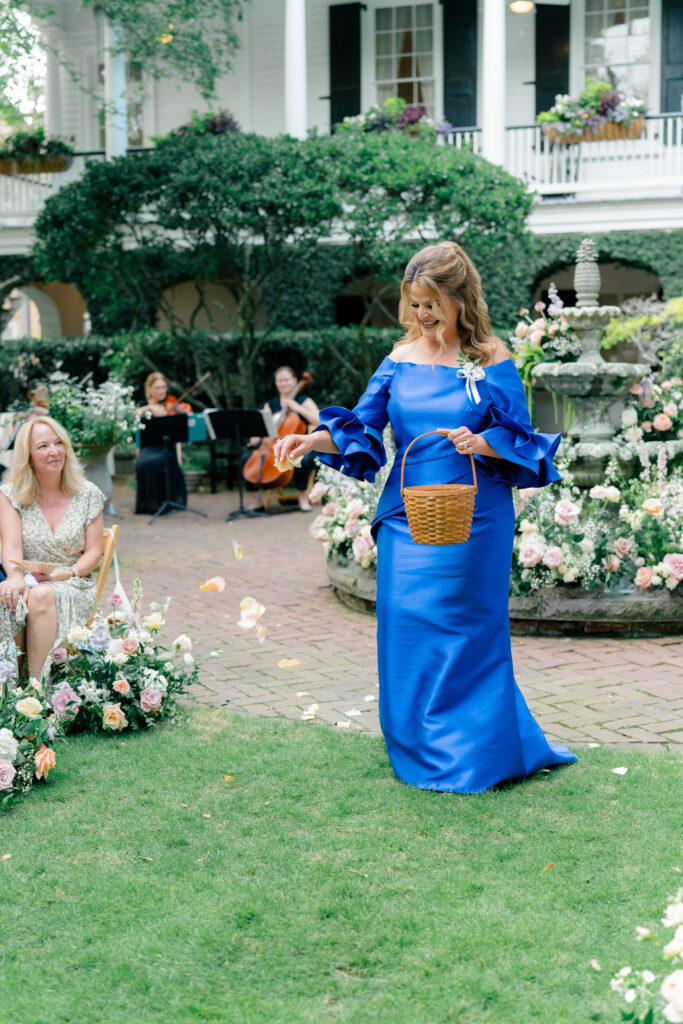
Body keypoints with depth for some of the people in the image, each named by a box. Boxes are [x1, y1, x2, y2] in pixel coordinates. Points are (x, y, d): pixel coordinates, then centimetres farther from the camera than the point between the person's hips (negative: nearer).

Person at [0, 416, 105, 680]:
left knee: (42, 596, -36)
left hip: (72, 587, 0)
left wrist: (69, 573, -16)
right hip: (25, 582, 0)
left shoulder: (88, 494, 7)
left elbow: (94, 552, 6)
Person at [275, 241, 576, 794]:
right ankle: (421, 751, 20)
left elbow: (517, 436, 0)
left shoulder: (492, 360, -2)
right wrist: (314, 440, -11)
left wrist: (482, 444, -20)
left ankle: (472, 755, 17)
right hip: (407, 514, 4)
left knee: (466, 629, 1)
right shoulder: (402, 359, 8)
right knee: (405, 628, 3)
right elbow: (363, 426, 5)